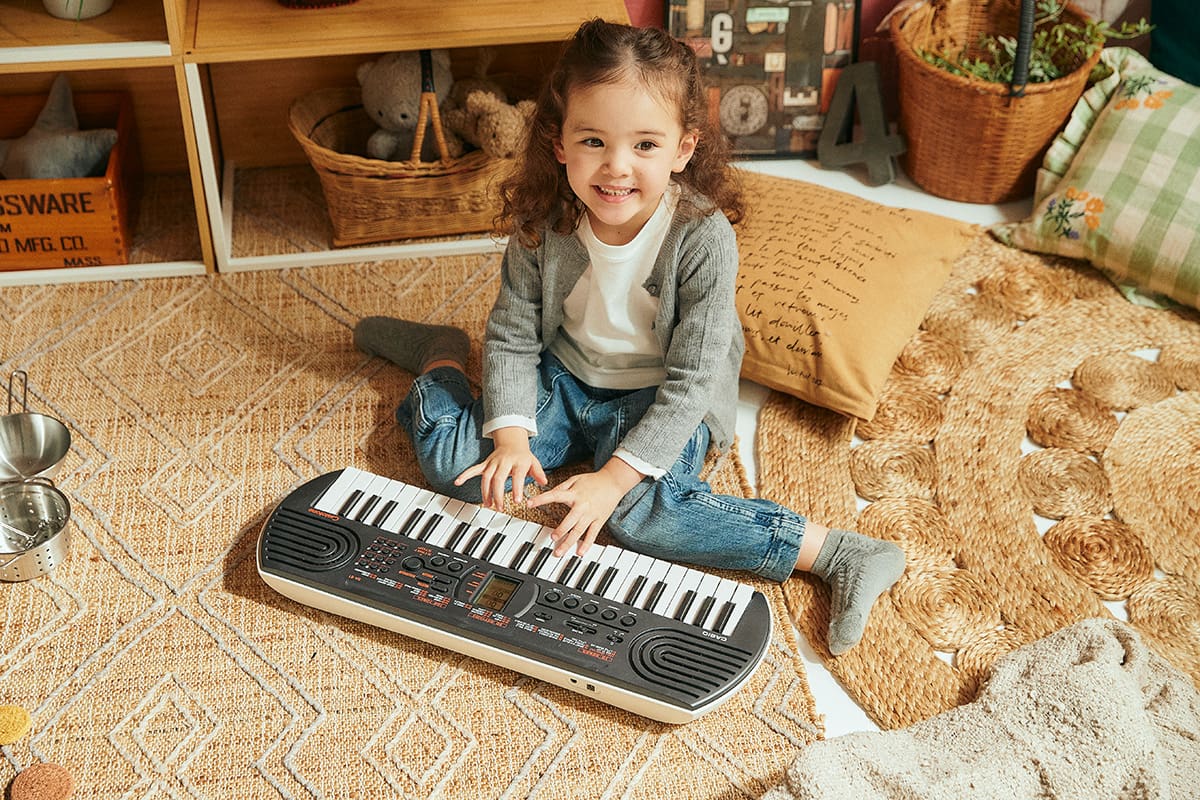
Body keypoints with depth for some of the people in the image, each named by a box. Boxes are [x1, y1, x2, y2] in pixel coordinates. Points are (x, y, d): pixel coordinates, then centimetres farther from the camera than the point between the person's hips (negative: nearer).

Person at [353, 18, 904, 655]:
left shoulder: (703, 238, -27)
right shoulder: (544, 224, -16)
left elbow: (691, 381, -24)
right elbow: (513, 337, -6)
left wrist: (614, 478, -30)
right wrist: (512, 435, -20)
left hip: (662, 403, -4)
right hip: (565, 380, 4)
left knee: (641, 512, -32)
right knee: (452, 460, -12)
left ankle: (834, 553, -25)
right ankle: (439, 354, 21)